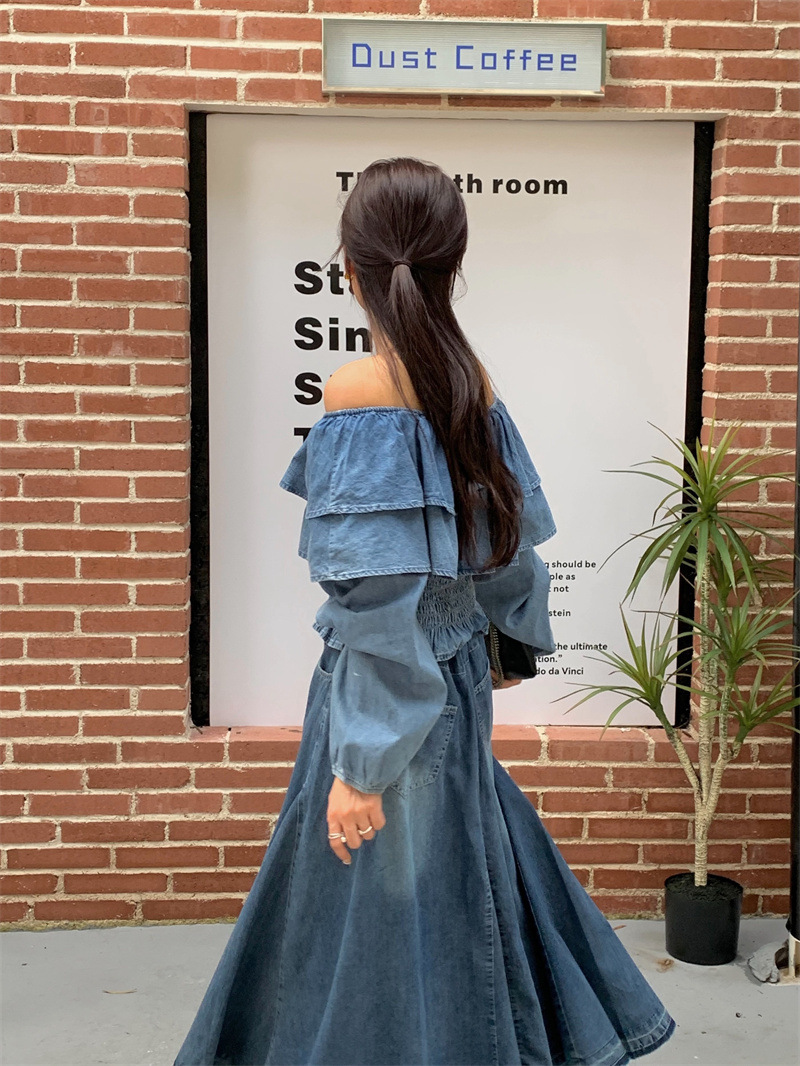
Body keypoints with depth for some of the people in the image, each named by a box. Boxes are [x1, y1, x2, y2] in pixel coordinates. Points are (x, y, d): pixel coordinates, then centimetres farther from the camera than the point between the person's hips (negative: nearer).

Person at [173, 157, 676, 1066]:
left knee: (386, 913, 9)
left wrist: (360, 764, -19)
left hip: (388, 693, -8)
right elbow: (507, 544, 9)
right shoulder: (470, 382, 1)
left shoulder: (358, 390, -20)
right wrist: (503, 640, 25)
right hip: (455, 676, 8)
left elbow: (379, 604, -24)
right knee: (453, 892, 24)